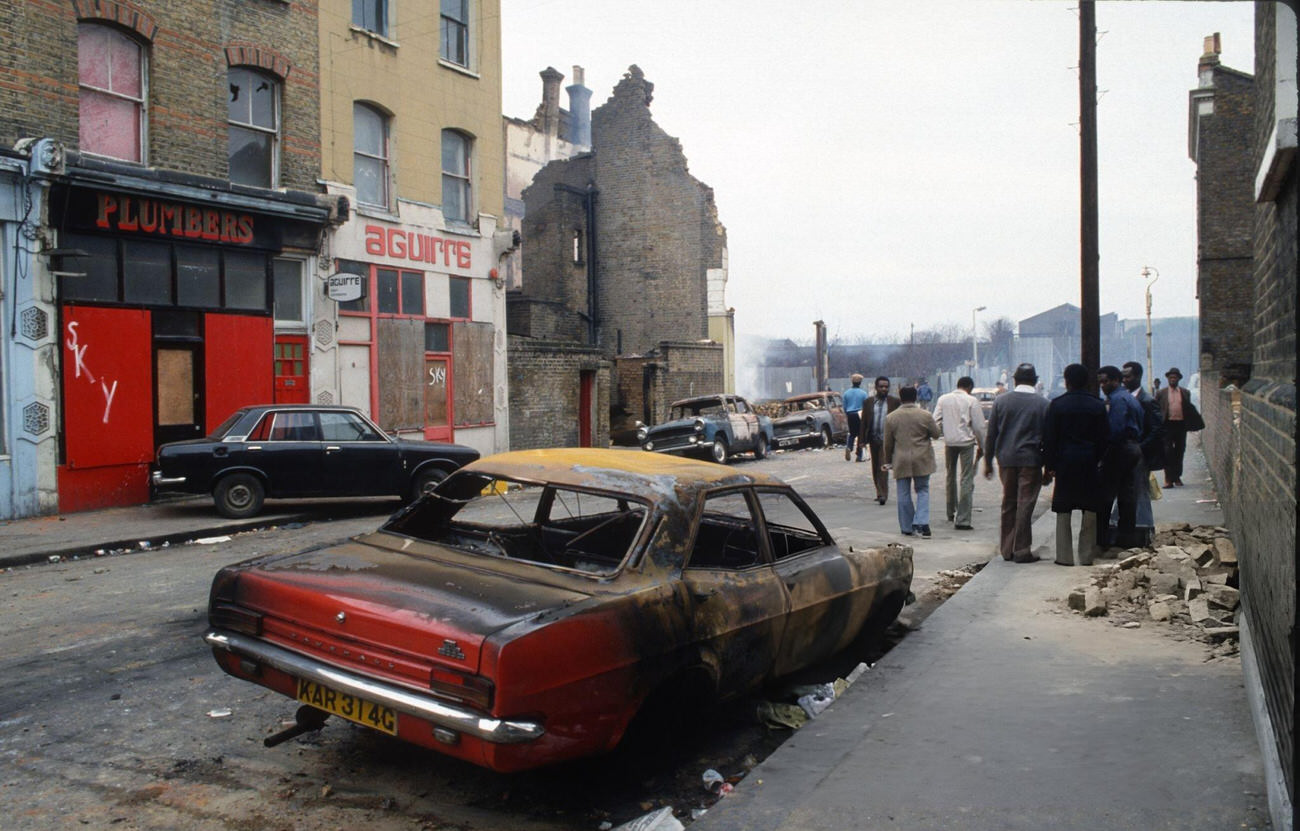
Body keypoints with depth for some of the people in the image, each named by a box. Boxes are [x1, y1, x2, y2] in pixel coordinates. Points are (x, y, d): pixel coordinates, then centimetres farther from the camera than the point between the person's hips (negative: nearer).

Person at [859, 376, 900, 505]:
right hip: (873, 439, 4)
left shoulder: (895, 401, 1)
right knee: (875, 467, 10)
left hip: (887, 439, -4)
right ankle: (880, 492, 23)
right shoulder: (869, 402, 8)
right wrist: (862, 439, 2)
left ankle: (883, 494, -12)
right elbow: (864, 422, 8)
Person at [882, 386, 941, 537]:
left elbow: (888, 443, 3)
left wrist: (888, 461, 15)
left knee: (904, 494, 9)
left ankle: (907, 528, 13)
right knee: (922, 491, 11)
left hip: (901, 461, 0)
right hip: (922, 460, 0)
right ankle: (921, 523, -4)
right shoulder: (925, 415, -6)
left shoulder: (890, 418, -2)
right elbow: (936, 434, 5)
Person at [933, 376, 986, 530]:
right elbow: (979, 426, -5)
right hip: (966, 442, -3)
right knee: (967, 480, 0)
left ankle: (951, 513, 32)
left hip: (949, 442, 4)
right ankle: (962, 520, -5)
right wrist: (982, 446, 5)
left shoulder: (943, 399, 3)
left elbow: (936, 421, 0)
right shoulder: (972, 401, -5)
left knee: (951, 477, 21)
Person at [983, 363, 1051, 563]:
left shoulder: (1001, 401, 1)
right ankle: (1022, 551, 3)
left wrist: (988, 461, 11)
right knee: (1025, 504, 1)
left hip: (1006, 459, 2)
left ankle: (1007, 549, 17)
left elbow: (991, 434, 4)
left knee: (1008, 503, 12)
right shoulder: (1044, 404, -3)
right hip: (1031, 460, -2)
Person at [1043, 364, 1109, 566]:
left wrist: (1049, 464, 1)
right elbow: (1105, 437, 4)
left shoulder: (1057, 404, -5)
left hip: (1064, 462, -2)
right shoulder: (1098, 405, 2)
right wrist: (1096, 458, 13)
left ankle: (1065, 556, 4)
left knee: (1063, 513, 4)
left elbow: (1049, 437, -5)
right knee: (1090, 512, 8)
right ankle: (1086, 556, 10)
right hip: (1089, 463, 2)